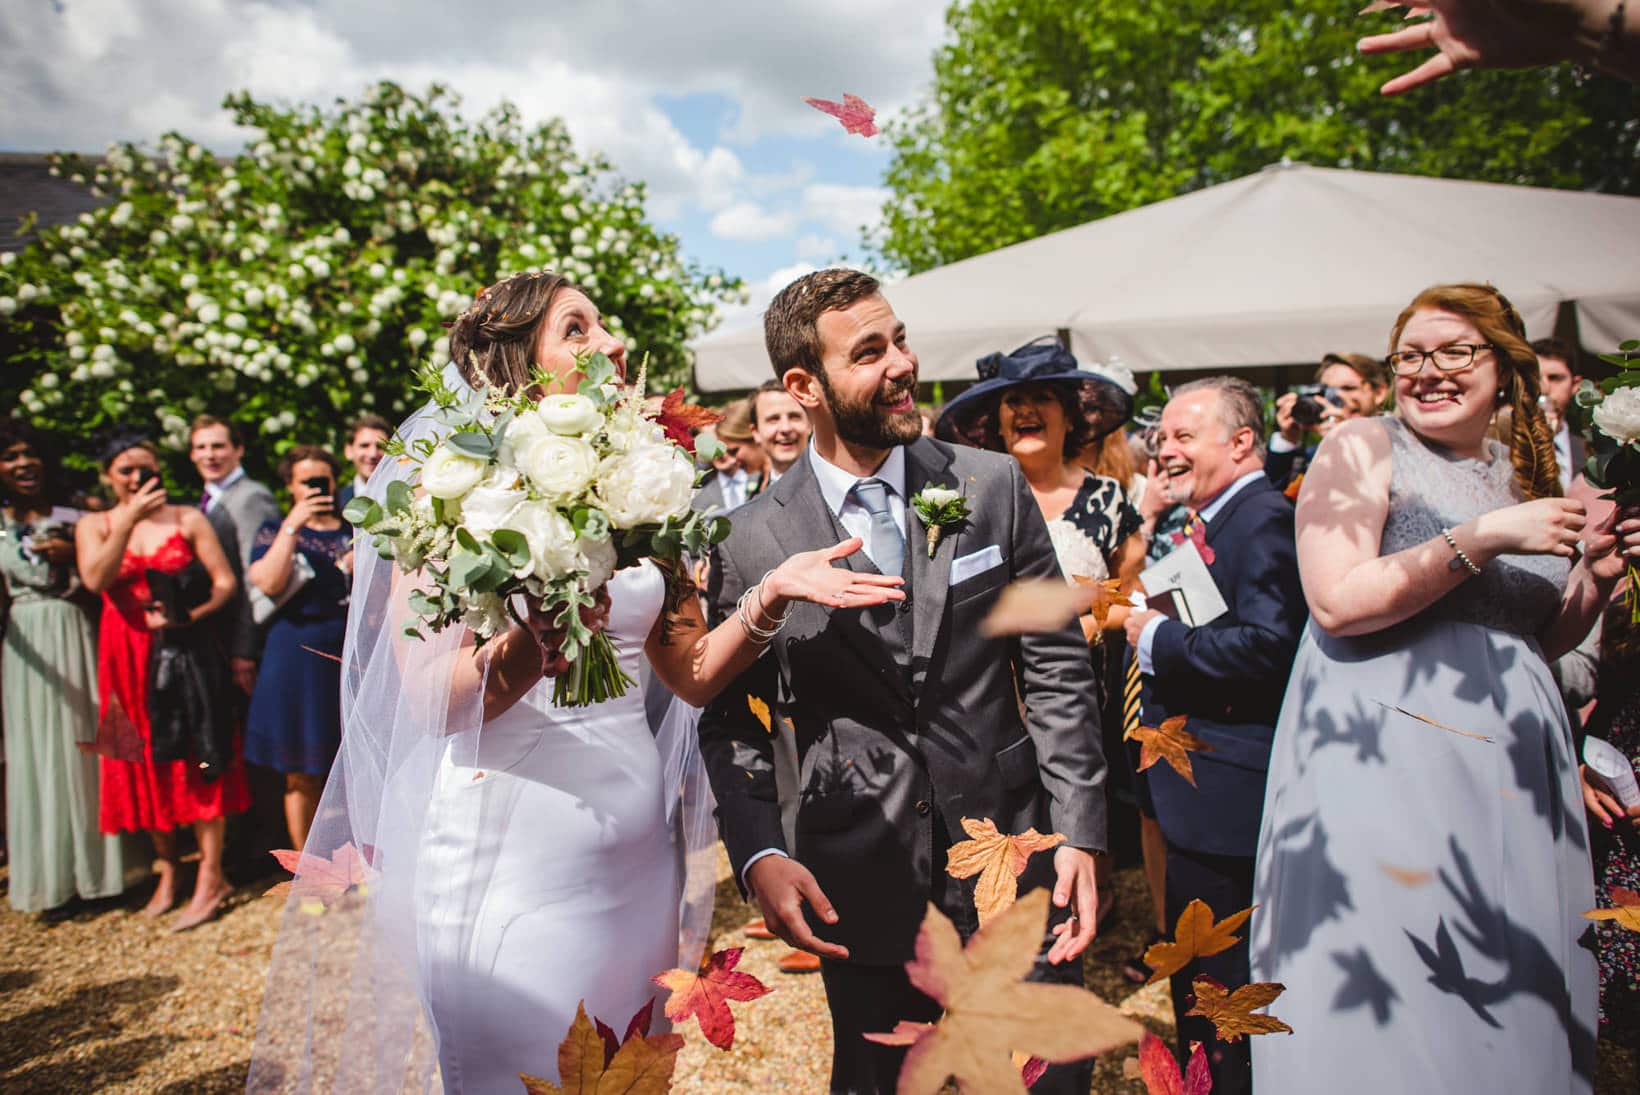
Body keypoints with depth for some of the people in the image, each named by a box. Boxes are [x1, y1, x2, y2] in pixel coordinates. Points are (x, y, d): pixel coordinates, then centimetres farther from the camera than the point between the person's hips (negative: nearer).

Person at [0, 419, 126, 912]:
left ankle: (91, 867, 13)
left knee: (83, 749, 2)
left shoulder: (72, 520, 6)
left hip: (74, 640, 0)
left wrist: (71, 556, -10)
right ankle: (47, 876, 13)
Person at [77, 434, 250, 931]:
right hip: (127, 657, 2)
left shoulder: (188, 519, 2)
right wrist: (127, 520, -17)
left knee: (196, 758, -4)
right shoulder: (93, 526, 7)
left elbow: (225, 581, -2)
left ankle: (210, 875, 0)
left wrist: (190, 616, -18)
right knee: (144, 762, 7)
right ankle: (167, 870, 18)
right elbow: (95, 580, -12)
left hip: (185, 652, -2)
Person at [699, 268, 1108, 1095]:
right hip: (860, 894, -1)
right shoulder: (753, 540, -7)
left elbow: (1056, 666, 1)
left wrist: (1078, 833, -3)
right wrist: (759, 854, -12)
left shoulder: (994, 486, -2)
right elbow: (731, 718, 1)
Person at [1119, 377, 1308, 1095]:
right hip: (1201, 792, 11)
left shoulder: (1264, 520, -17)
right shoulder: (1204, 523, 15)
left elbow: (1264, 645, -31)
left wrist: (1157, 638, -20)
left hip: (1225, 799, -11)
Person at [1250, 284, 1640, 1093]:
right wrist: (1484, 538, -18)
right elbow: (1337, 602, -17)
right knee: (1382, 1003, -3)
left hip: (1510, 765, 6)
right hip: (1385, 757, -6)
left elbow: (1532, 639, 21)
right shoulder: (1363, 446, -3)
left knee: (1508, 999, 11)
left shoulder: (1522, 471, 15)